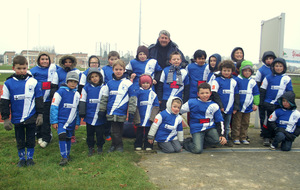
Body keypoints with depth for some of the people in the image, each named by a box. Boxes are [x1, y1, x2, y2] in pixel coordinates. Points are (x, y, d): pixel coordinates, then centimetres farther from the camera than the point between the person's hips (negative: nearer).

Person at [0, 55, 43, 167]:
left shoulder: (33, 82, -2)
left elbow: (39, 100, 4)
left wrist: (40, 115, 2)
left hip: (31, 118, 0)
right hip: (17, 119, 1)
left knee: (30, 140, 10)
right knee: (19, 141, 13)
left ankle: (30, 158, 28)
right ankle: (21, 158, 31)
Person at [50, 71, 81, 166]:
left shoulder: (77, 94, 7)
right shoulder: (60, 92, -9)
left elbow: (78, 109, 14)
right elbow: (54, 106, -8)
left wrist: (77, 122, 13)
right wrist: (54, 121, -9)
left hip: (71, 121, 4)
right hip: (61, 120, -4)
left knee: (68, 138, 13)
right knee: (62, 136, -16)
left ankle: (67, 155, 29)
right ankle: (64, 157, -6)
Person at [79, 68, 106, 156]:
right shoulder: (87, 87, 0)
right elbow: (82, 100, 4)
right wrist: (82, 112, -1)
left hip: (100, 116, 0)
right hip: (89, 115, 1)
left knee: (100, 133, 7)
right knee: (90, 133, 12)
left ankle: (100, 146, 27)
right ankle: (90, 147, 26)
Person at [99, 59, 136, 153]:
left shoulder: (128, 83, 0)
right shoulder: (109, 83, 7)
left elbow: (133, 98, 0)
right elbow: (104, 97, 13)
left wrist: (131, 112, -4)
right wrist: (101, 110, 10)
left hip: (122, 113, -2)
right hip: (111, 112, 2)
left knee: (119, 130, 7)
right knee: (115, 130, 5)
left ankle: (114, 145, 25)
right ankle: (118, 145, 23)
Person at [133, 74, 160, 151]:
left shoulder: (153, 93, 6)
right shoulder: (138, 92, 3)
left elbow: (156, 106, 5)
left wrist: (153, 116, -5)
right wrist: (136, 117, -6)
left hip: (150, 119, 1)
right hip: (140, 118, -1)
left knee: (149, 132, 7)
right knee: (139, 132, 8)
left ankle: (148, 146, 18)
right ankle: (138, 145, 20)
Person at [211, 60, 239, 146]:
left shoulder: (233, 82, 10)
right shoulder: (217, 81, -5)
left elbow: (236, 95, 15)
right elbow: (214, 94, -9)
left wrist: (236, 107, 9)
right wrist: (220, 106, -13)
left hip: (230, 109, 5)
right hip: (219, 109, -4)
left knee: (227, 126, 15)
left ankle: (226, 140, 28)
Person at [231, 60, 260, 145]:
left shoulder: (252, 82, 7)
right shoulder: (237, 80, -6)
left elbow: (256, 93, 14)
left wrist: (256, 104, 7)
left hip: (248, 107, 4)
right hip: (238, 106, -4)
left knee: (245, 123, 12)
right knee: (237, 123, 2)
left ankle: (243, 138, 23)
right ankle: (236, 138, 12)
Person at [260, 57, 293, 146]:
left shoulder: (287, 79, 4)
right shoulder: (268, 77, -1)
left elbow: (290, 92, 12)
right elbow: (262, 90, 2)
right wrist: (261, 102, -1)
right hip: (269, 104, -2)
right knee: (268, 120, 2)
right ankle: (266, 137, 12)